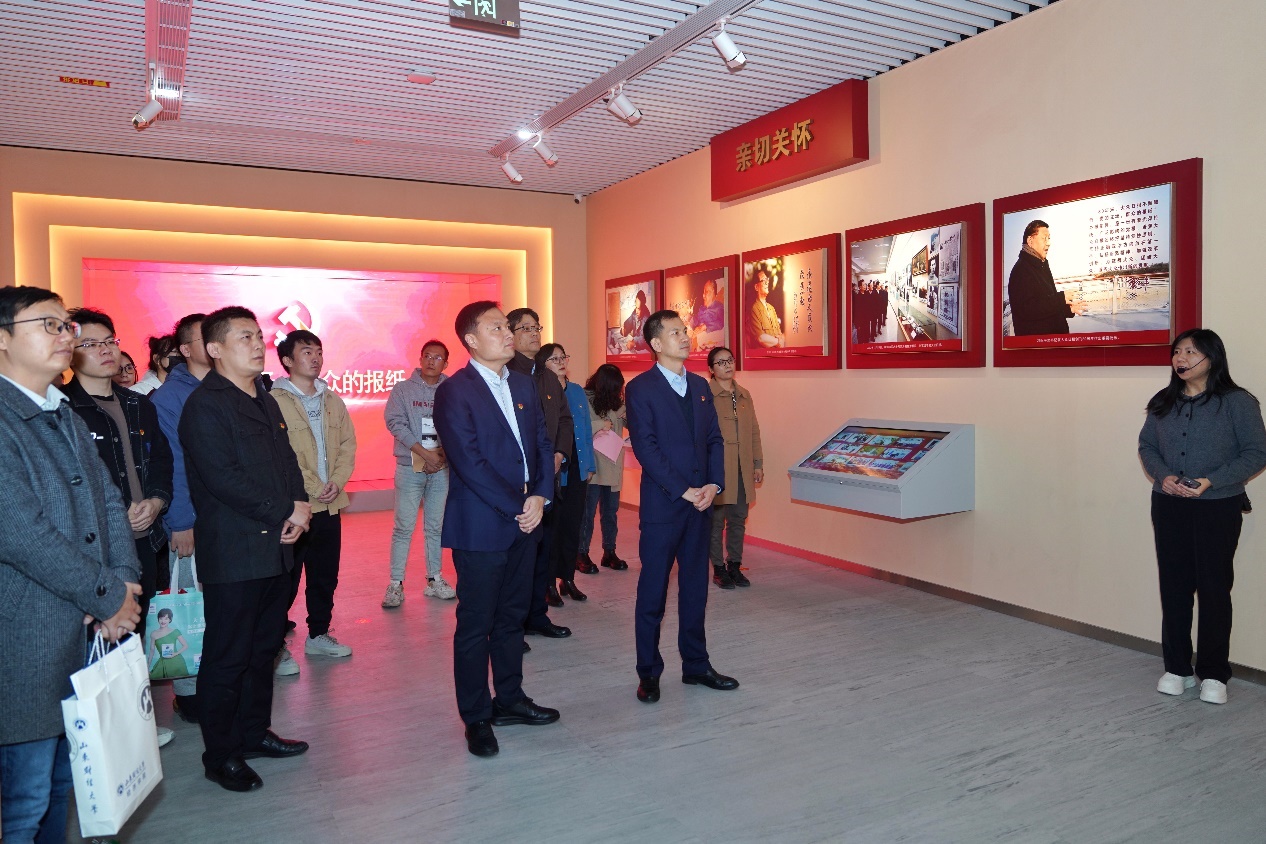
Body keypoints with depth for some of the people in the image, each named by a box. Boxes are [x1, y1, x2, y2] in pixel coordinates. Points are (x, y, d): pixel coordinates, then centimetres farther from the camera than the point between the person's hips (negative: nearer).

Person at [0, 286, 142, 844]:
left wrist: (125, 580, -4)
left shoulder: (64, 417, 14)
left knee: (63, 781, 20)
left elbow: (108, 501, 12)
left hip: (89, 630, 8)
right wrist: (109, 596, -13)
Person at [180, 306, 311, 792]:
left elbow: (287, 461, 17)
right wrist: (287, 511, -15)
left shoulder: (265, 402, 15)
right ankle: (221, 755, 17)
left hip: (275, 548, 8)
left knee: (264, 648, 17)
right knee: (227, 657, 3)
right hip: (232, 555, -8)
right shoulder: (205, 405, -11)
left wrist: (299, 505, -2)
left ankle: (254, 733, 32)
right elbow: (224, 479, -20)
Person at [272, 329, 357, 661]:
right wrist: (312, 488, -14)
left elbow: (348, 443, 10)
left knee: (325, 575, 15)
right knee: (286, 580, 2)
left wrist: (337, 481, -5)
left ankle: (318, 635, 28)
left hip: (329, 505, 6)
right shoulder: (275, 401, -10)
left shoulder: (332, 400, 11)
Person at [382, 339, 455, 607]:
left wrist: (444, 452, -14)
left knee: (435, 526, 9)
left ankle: (434, 579, 19)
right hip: (410, 467, -2)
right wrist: (425, 453, -15)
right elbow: (395, 422, -8)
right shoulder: (403, 389, 1)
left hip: (441, 467, 2)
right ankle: (396, 583, 5)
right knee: (403, 527, -2)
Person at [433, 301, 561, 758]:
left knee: (512, 617, 16)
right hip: (481, 526, -6)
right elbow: (470, 462, -17)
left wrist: (540, 497, -6)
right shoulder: (454, 391, -11)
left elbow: (542, 443, 10)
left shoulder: (523, 385, 11)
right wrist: (516, 508, -15)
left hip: (525, 520, 7)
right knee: (476, 625, 5)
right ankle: (476, 718, 18)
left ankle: (510, 699, 31)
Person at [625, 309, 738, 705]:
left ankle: (696, 665, 26)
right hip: (662, 505, -6)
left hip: (700, 502, 6)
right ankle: (649, 673, 16)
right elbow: (646, 448, -13)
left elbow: (715, 439, 11)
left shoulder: (700, 386, 12)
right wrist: (684, 491, -15)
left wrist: (714, 484, -4)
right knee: (653, 593, 4)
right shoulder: (640, 389, -7)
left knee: (695, 588, 13)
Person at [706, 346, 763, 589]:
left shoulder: (744, 395, 14)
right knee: (716, 520, 3)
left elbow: (754, 431, 16)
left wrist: (758, 463, 12)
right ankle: (719, 569, 14)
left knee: (738, 520, 11)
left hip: (742, 469, 6)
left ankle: (735, 566, 23)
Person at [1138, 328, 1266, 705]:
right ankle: (1176, 668, 20)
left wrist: (1211, 481, -18)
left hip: (1218, 509, -4)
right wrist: (1163, 476, -9)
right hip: (1168, 507, 4)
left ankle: (1213, 674, 16)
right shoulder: (1163, 402, 6)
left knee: (1214, 589, 3)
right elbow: (1146, 445, 10)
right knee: (1173, 588, 8)